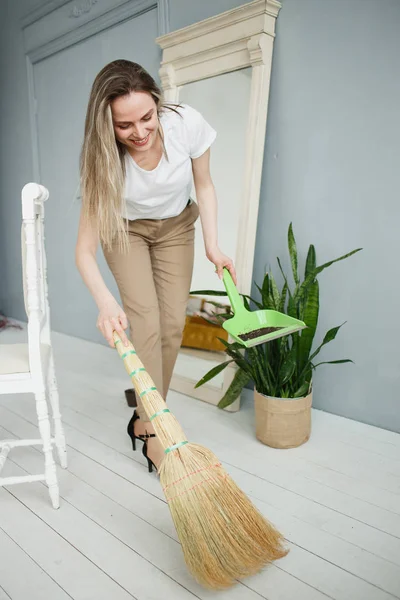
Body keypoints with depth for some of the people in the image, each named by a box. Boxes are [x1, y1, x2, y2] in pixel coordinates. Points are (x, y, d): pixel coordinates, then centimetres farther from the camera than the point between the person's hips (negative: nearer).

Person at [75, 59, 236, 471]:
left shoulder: (186, 124, -29)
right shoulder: (105, 160, -32)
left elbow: (204, 186, -10)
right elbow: (85, 249, -34)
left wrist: (213, 247, -18)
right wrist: (105, 302, -52)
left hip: (175, 227, 2)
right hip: (126, 230, -2)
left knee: (173, 323, -2)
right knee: (146, 321, -15)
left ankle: (144, 416, 15)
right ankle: (154, 434, -5)